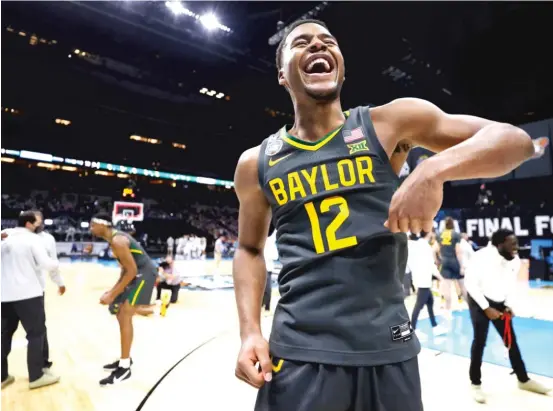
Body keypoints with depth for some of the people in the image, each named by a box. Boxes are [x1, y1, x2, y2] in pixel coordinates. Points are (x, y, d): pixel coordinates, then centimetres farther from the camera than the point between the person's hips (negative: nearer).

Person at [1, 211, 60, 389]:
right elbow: (46, 264, -13)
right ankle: (36, 376, 6)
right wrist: (56, 263, 7)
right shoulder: (32, 238, -7)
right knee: (36, 333, 2)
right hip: (28, 293, -7)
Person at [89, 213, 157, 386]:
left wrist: (112, 295, -18)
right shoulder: (115, 238, 12)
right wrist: (113, 290, 17)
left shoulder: (117, 241, -21)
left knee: (125, 316, -10)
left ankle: (124, 368, 0)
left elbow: (131, 271, -23)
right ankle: (125, 359, 29)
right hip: (137, 273, 11)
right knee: (121, 314, 17)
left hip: (144, 274, -11)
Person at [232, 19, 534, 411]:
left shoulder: (389, 122, -3)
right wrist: (251, 331, 0)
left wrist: (434, 169, -22)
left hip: (388, 349, 1)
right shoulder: (256, 163, 2)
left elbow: (515, 140, -3)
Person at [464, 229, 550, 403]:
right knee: (480, 341, -6)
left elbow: (512, 284, 7)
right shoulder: (481, 257, -26)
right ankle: (475, 384, 9)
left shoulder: (515, 260, -6)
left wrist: (511, 306, -5)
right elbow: (470, 284, -21)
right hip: (480, 301, -6)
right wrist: (487, 308, -19)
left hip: (500, 303, 6)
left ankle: (523, 380, 34)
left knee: (511, 340, 14)